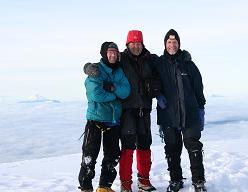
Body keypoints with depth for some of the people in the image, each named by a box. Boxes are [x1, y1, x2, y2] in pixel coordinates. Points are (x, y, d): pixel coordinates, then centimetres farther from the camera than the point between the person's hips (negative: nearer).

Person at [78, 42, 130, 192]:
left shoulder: (119, 71, 8)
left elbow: (126, 91, -5)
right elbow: (95, 94, -20)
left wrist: (112, 87, -20)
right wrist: (115, 95, -10)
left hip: (114, 119, 6)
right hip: (96, 117, -5)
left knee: (112, 156, 12)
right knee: (90, 155, -5)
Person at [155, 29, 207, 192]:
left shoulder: (188, 64, 2)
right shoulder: (159, 64, 4)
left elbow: (198, 88, 5)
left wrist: (200, 109, 2)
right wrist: (160, 119, 2)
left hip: (190, 114, -1)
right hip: (168, 116, 1)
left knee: (194, 147, 2)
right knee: (172, 149, 9)